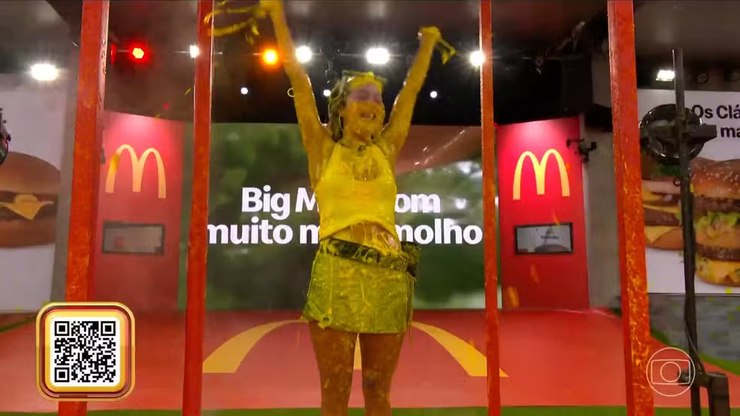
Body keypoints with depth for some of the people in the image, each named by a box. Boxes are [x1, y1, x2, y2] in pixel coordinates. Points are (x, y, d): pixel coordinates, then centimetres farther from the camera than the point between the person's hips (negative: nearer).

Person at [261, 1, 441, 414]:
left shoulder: (386, 150, 14)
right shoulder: (324, 148, 8)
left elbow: (413, 87, 24)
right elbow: (298, 77, 9)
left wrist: (428, 41, 34)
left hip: (388, 276, 3)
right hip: (337, 274, -3)